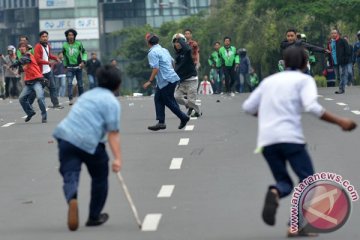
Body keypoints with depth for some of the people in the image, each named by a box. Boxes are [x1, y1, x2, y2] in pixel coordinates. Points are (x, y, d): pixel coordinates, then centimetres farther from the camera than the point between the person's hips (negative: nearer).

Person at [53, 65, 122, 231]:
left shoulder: (89, 94, 23)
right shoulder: (112, 102, 0)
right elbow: (113, 133, -9)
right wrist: (117, 158, -13)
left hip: (66, 135, 5)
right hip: (89, 142, -5)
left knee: (70, 175, -6)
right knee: (100, 178, 17)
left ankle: (72, 199, -39)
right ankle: (94, 216, 26)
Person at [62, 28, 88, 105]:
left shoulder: (79, 44, -3)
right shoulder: (65, 45, 2)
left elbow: (84, 53, 2)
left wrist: (83, 61, -13)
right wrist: (65, 66, 16)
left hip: (78, 67, 0)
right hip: (70, 68, 0)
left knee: (80, 84, 7)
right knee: (69, 83, -16)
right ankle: (70, 99, -22)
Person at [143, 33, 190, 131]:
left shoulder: (152, 53, -14)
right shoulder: (164, 50, 14)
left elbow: (156, 68, -22)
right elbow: (172, 62, 23)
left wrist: (150, 81, -18)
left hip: (166, 81, -10)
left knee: (169, 102, 3)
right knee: (158, 99, 11)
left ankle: (183, 118, 11)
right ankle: (161, 122, 8)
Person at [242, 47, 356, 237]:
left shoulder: (269, 80, 21)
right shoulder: (304, 79, 6)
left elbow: (248, 107, 21)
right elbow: (312, 107, -11)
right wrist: (340, 122, -7)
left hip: (266, 140, 5)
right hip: (290, 136, -5)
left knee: (285, 184, 15)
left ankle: (274, 194, -22)